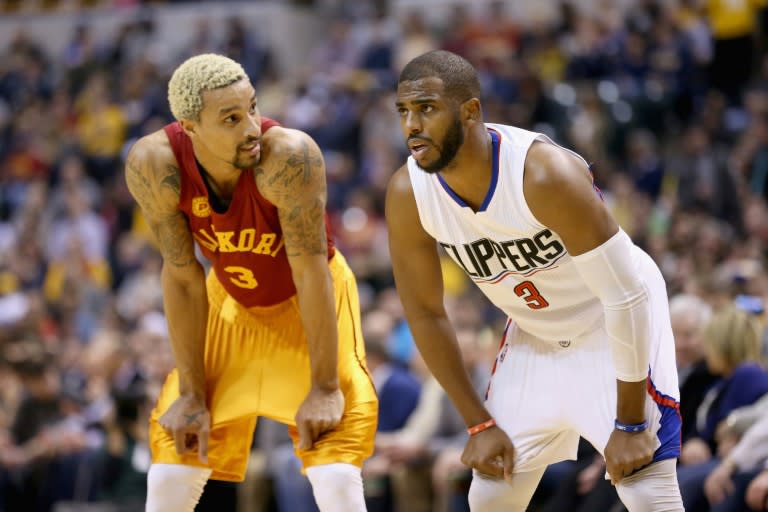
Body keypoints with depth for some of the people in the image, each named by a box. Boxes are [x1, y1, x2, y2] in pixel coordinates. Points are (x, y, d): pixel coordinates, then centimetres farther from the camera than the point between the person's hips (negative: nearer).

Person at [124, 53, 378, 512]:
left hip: (311, 301, -3)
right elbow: (182, 276, -17)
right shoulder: (154, 165, -27)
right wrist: (192, 394, -13)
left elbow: (310, 272, -28)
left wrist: (324, 388, -23)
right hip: (231, 301, 3)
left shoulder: (289, 156, -37)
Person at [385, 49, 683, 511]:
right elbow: (425, 313, -4)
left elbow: (625, 297, -29)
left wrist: (631, 424, -25)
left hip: (616, 328, -5)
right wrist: (480, 424, -4)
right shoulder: (408, 195, -18)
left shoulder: (545, 174, -34)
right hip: (534, 335, 5)